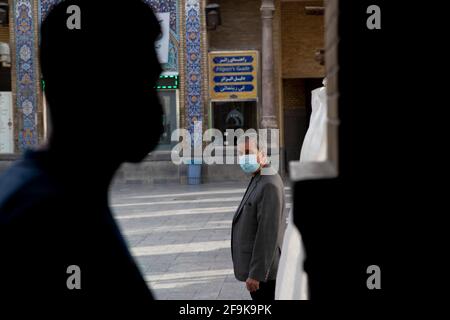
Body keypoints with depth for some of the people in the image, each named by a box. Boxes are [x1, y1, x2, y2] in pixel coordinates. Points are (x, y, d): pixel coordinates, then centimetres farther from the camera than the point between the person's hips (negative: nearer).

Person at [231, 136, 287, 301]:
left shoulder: (270, 185, -21)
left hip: (262, 269, -10)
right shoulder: (259, 181, 11)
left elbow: (268, 233, -24)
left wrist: (256, 274, -23)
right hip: (256, 267, 10)